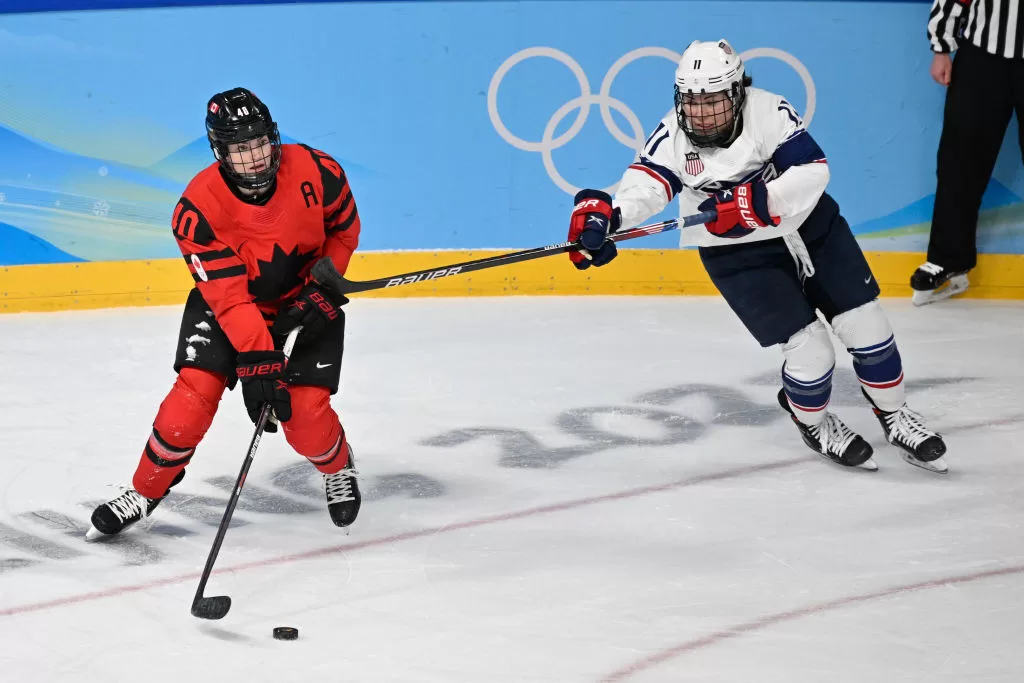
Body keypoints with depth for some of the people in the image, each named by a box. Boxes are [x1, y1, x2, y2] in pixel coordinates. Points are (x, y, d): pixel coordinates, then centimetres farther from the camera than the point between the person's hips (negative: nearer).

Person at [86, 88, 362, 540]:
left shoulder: (315, 171, -24)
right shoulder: (198, 208, -28)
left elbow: (344, 228, -3)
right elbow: (228, 295, -28)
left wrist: (323, 290, -13)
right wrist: (256, 361, -33)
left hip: (305, 299, 1)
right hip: (227, 302, 0)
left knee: (305, 412, -10)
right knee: (195, 390, -16)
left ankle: (338, 472, 24)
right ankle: (145, 492, 3)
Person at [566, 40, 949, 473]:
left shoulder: (768, 111, -21)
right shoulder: (673, 136, -17)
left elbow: (812, 172, -27)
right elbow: (644, 186, -31)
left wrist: (750, 203, -38)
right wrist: (601, 213, -52)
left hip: (808, 223, 1)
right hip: (739, 254, -1)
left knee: (864, 324, 1)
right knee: (809, 349, -11)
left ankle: (894, 415, 26)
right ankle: (812, 422, 20)